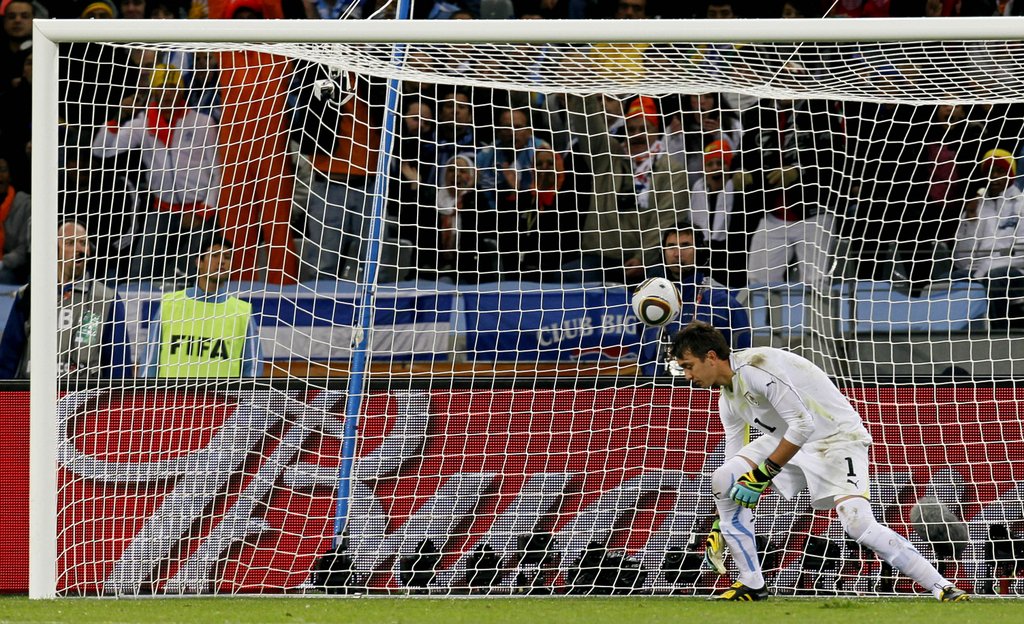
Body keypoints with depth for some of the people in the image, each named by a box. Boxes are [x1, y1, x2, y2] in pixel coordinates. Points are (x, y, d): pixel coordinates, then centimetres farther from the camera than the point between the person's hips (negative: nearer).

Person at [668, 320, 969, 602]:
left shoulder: (756, 367, -25)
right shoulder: (728, 400, 5)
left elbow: (803, 425, -28)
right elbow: (735, 460, 16)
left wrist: (761, 476, -25)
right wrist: (718, 528, 16)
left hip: (837, 437, -9)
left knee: (858, 524, -26)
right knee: (723, 479, -7)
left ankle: (943, 588, -19)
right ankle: (752, 584, 0)